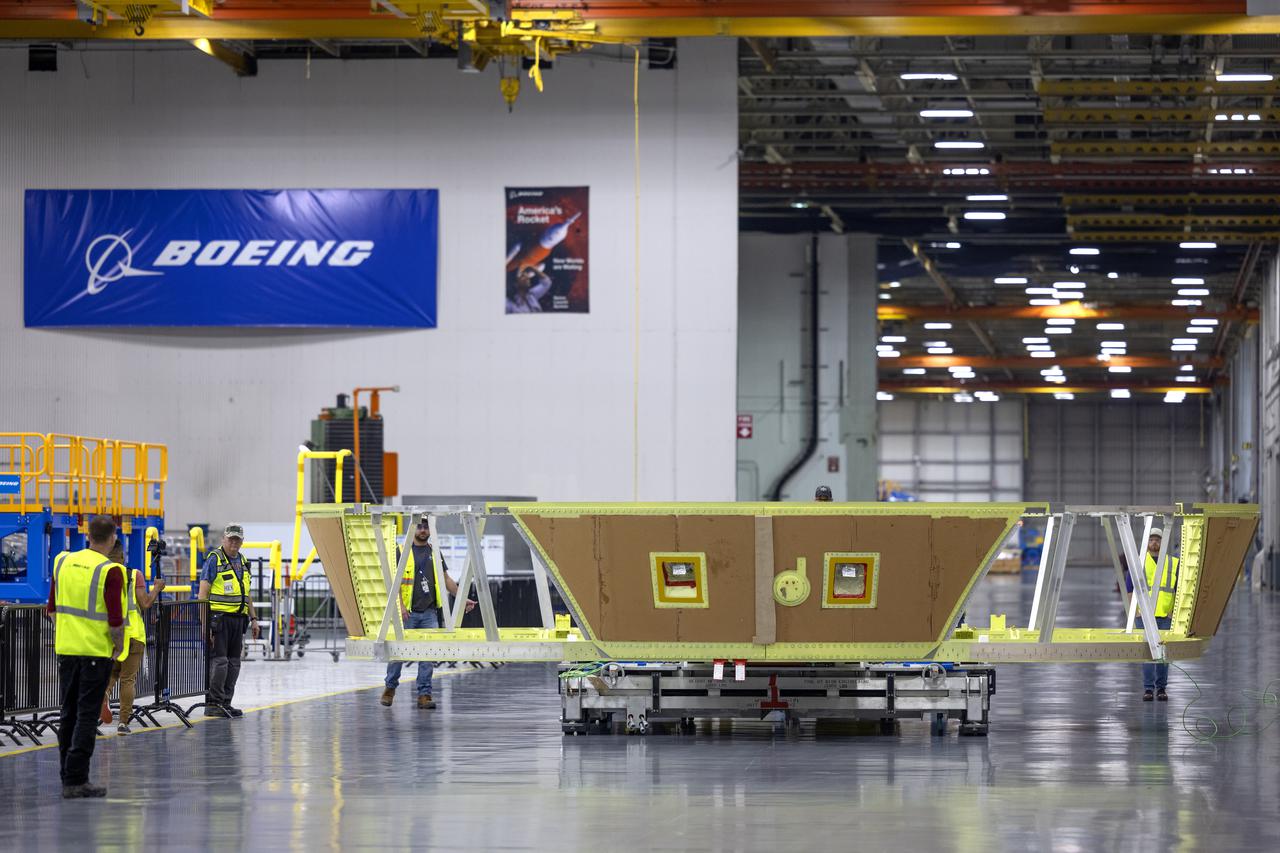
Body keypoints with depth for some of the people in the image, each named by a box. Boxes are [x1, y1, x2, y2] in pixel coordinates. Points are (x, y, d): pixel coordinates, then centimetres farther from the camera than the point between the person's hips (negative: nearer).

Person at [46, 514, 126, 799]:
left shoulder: (63, 561, 3)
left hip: (66, 648, 5)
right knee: (87, 716, -3)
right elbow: (115, 619, -17)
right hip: (97, 652, -5)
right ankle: (76, 780, -7)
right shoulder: (110, 571, -15)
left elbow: (52, 608, 10)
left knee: (69, 713, 13)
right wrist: (119, 645, 0)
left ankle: (68, 776, 18)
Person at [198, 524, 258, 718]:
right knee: (219, 661, -11)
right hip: (219, 617, -7)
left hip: (238, 619, 7)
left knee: (233, 663, 8)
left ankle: (225, 703, 13)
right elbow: (203, 593, -11)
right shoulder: (214, 559, -6)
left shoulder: (243, 562, 17)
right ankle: (212, 704, -6)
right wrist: (204, 621, -18)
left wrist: (253, 619, 19)